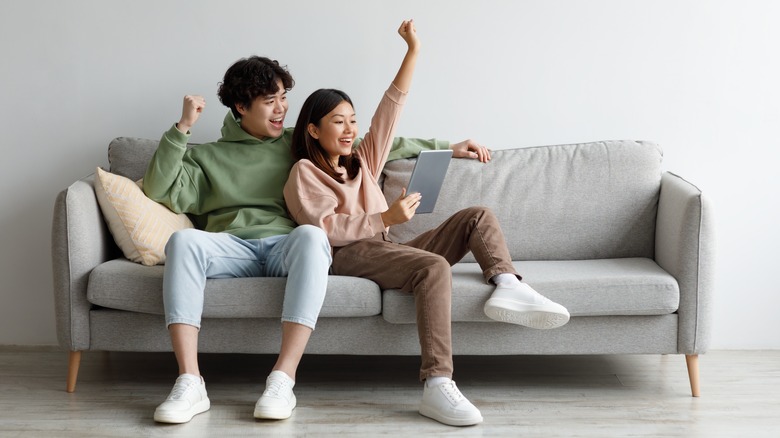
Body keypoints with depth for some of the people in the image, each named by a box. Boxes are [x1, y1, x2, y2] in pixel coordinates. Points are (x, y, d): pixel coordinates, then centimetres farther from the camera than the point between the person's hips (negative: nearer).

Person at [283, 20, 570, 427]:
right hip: (347, 254, -8)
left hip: (386, 249, 8)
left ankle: (507, 285, -31)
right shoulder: (304, 173, 6)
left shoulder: (361, 161, 26)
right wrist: (388, 217, -19)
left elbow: (390, 108, 20)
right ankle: (437, 386, -47)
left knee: (477, 217, -2)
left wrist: (413, 50, 13)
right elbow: (325, 229, -10)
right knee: (434, 267, -35)